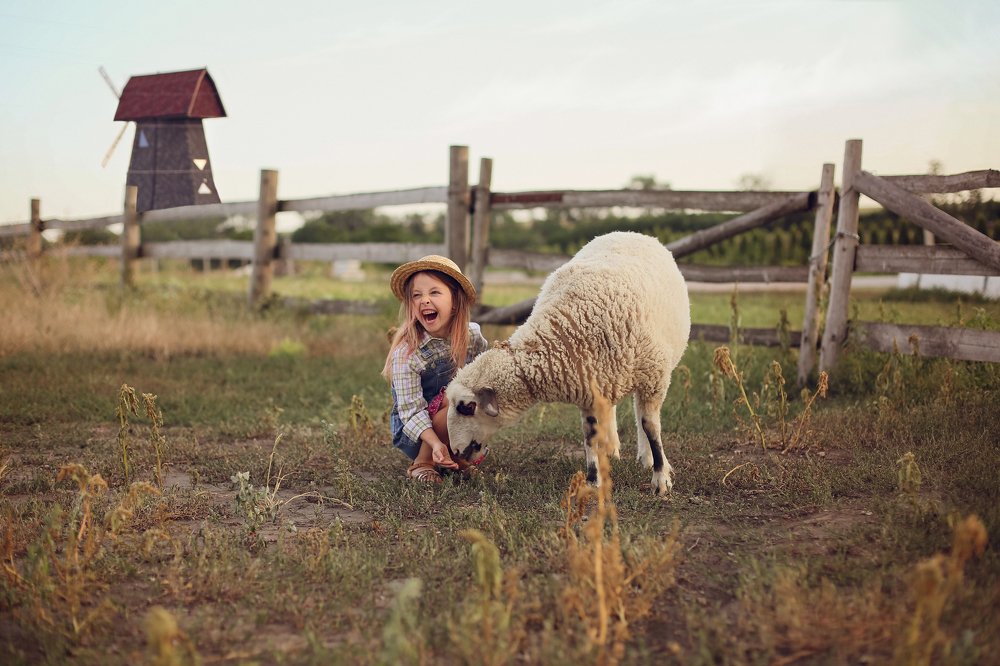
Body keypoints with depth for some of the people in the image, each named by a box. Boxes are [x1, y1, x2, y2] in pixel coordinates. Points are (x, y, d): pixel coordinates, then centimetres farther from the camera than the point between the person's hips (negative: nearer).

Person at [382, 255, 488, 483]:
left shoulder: (472, 335, -8)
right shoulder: (406, 353, -22)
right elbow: (411, 410, -26)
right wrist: (436, 444, -41)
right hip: (414, 434, -5)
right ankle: (422, 464, -13)